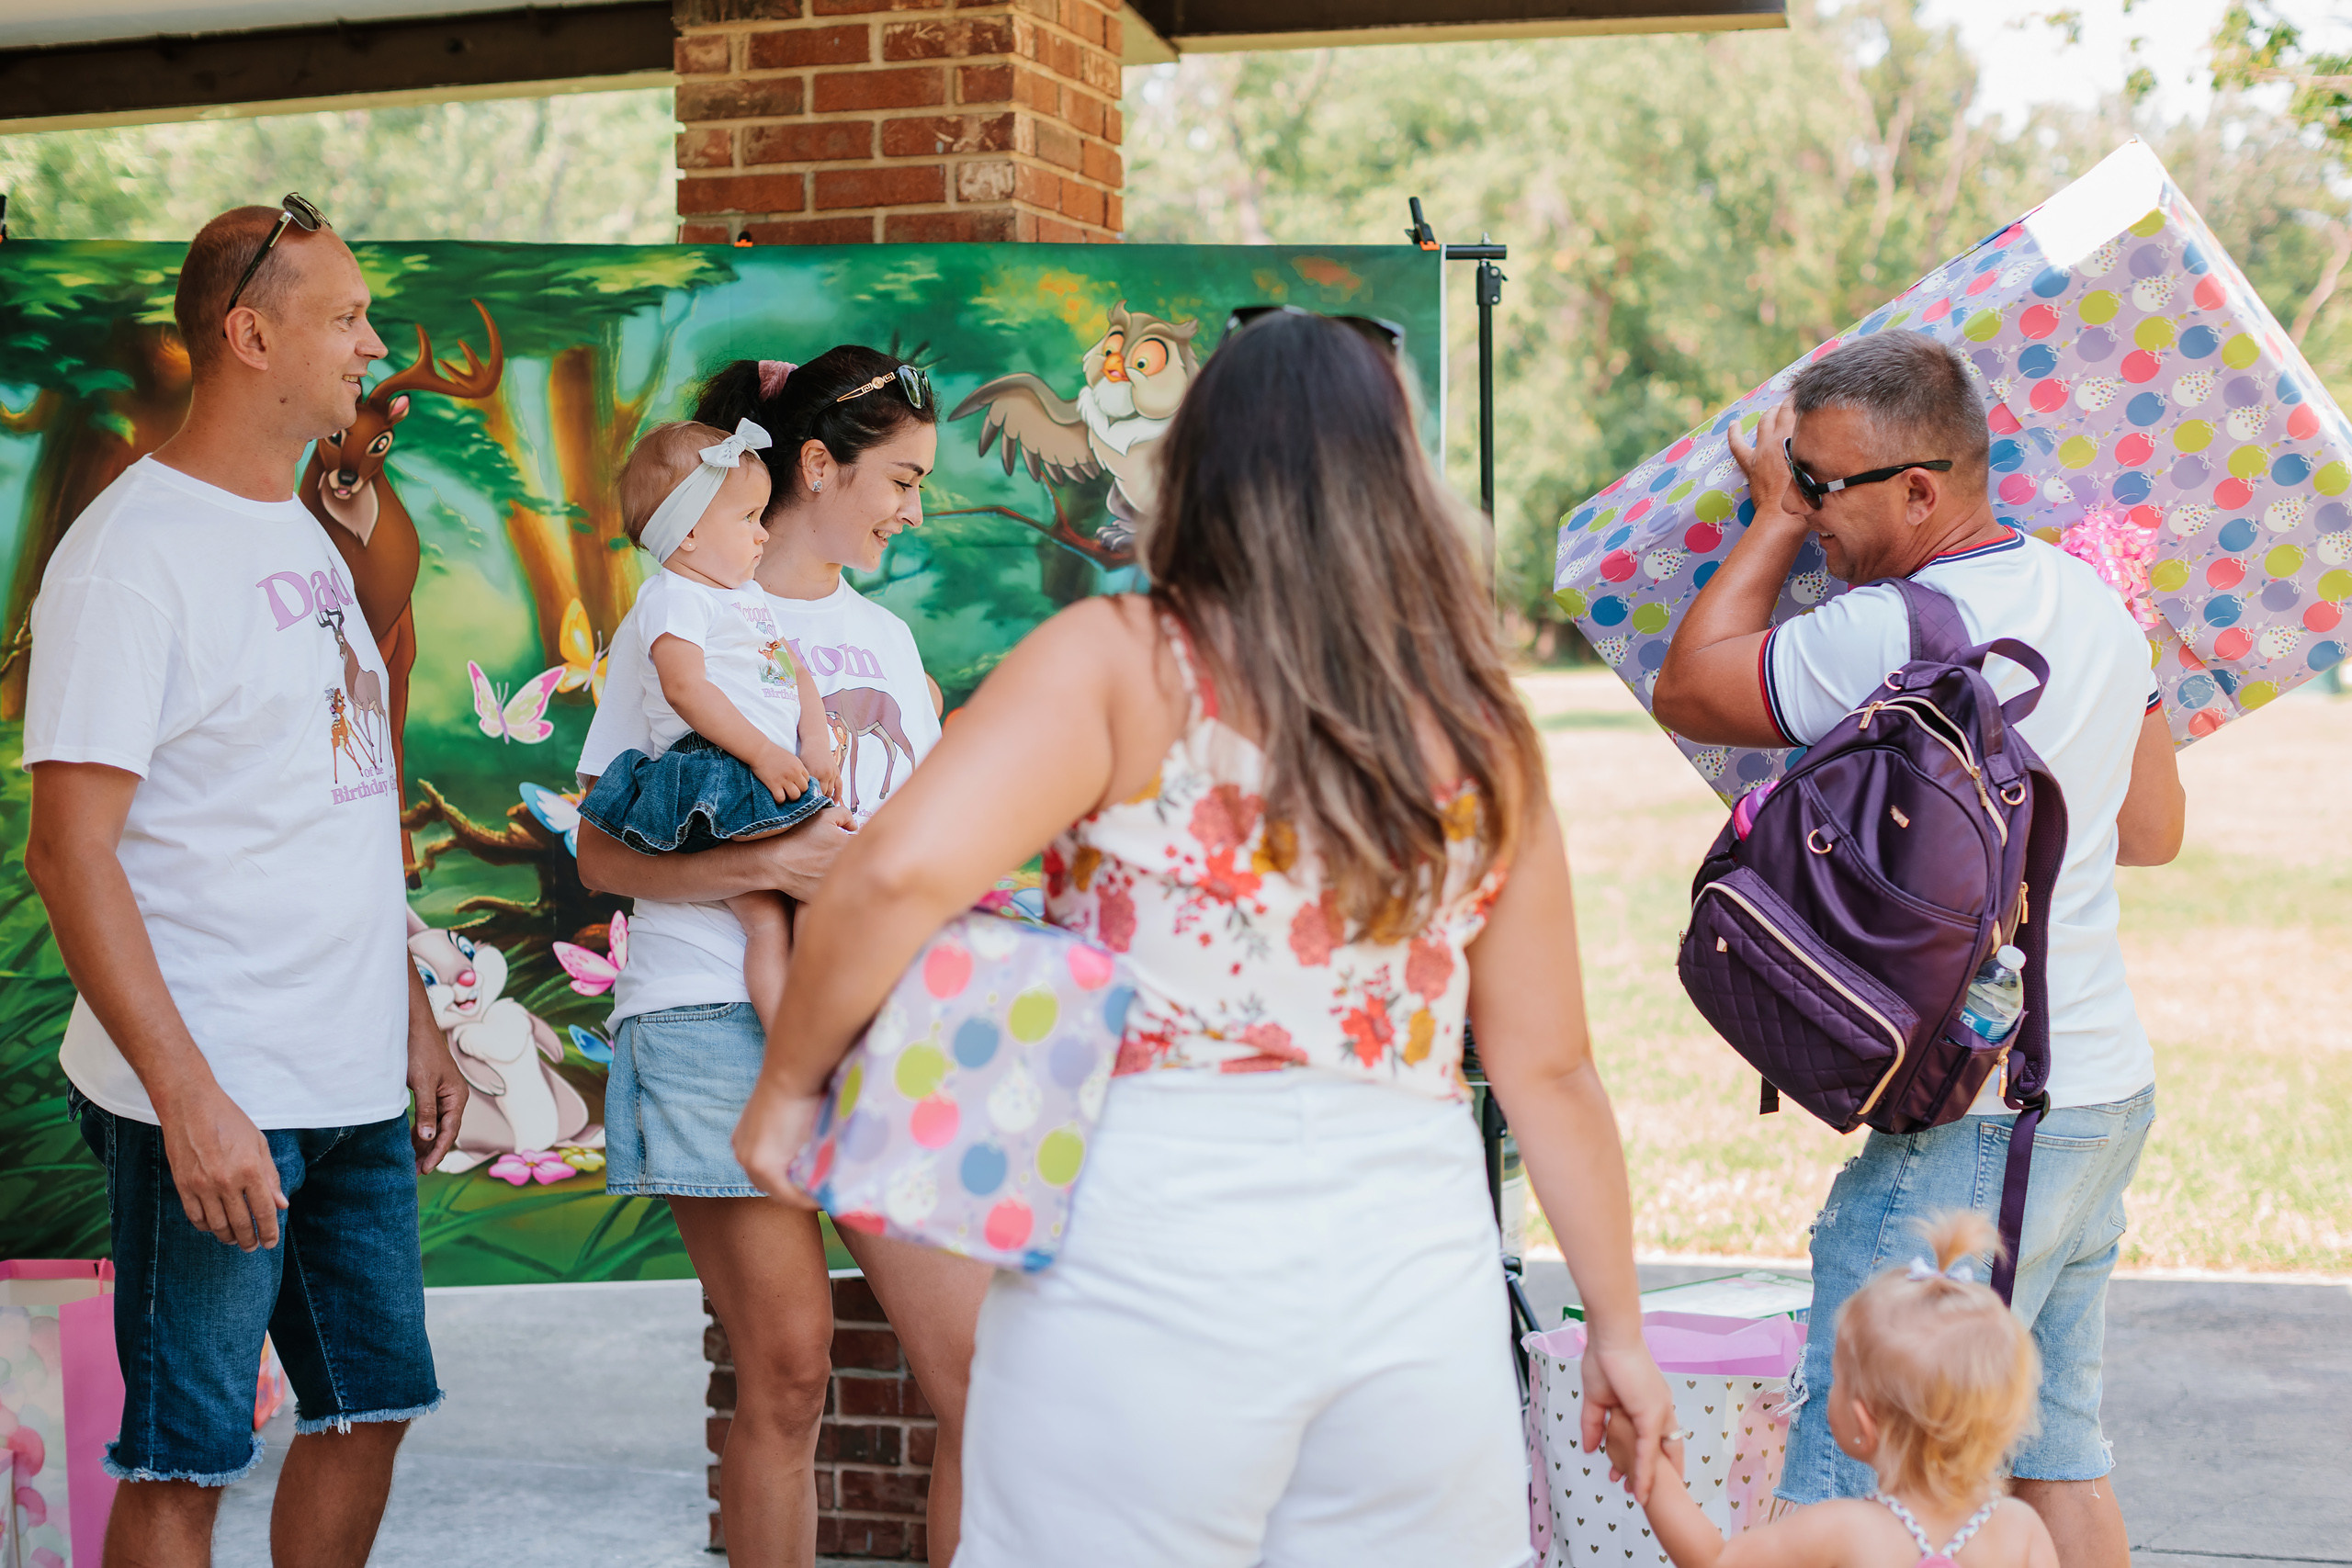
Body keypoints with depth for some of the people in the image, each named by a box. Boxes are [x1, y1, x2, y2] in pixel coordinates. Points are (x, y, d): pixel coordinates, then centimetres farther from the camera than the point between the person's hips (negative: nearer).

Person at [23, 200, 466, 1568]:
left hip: (357, 1092, 8)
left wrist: (416, 1017, 17)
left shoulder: (308, 538, 14)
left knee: (370, 1412, 14)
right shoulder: (132, 550, -12)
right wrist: (189, 1098, -23)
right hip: (214, 1102, -8)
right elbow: (71, 851, -17)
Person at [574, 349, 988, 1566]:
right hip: (720, 1017, -5)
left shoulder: (885, 638, 21)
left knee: (981, 1366, -5)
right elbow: (604, 856, -4)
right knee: (787, 1371, -3)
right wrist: (773, 864, -15)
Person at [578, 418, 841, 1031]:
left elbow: (796, 672, 25)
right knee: (768, 922, -19)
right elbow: (684, 686, -17)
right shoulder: (672, 597, -4)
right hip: (713, 769, -9)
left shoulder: (750, 595, 27)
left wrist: (815, 746, 5)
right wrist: (764, 754, -21)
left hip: (777, 772, 9)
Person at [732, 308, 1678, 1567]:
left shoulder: (1120, 664, -3)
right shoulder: (1477, 730, 8)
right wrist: (1618, 1328, 20)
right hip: (1420, 1256, 3)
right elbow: (1549, 1069, 11)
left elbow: (903, 873, -17)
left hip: (1154, 1245, -3)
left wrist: (789, 1084, -1)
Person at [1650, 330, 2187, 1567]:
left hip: (1973, 1125, -9)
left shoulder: (1879, 640, -20)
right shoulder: (2093, 603, 7)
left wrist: (1778, 519, 4)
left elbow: (1685, 692, -5)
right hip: (2103, 1091, 9)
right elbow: (2153, 831, 17)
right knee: (2053, 1450, 18)